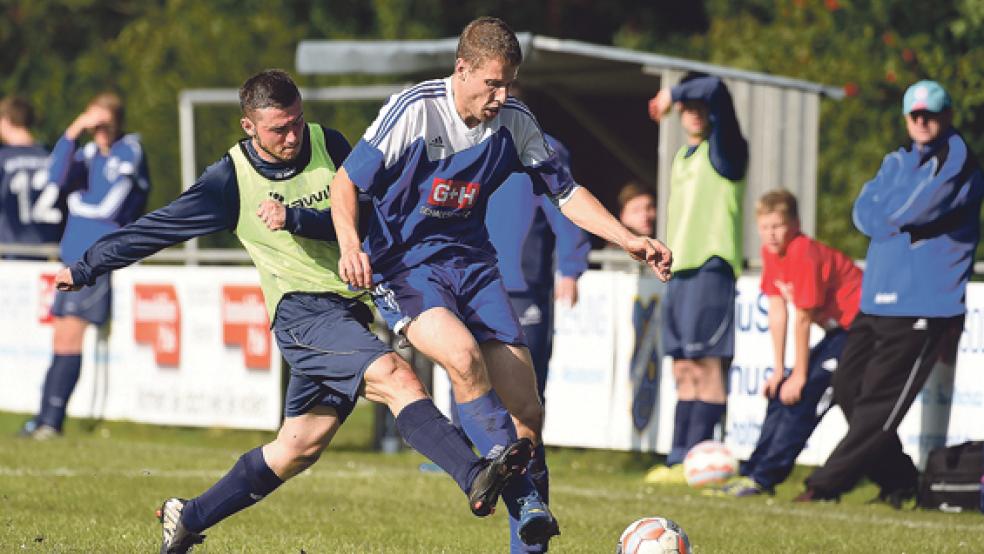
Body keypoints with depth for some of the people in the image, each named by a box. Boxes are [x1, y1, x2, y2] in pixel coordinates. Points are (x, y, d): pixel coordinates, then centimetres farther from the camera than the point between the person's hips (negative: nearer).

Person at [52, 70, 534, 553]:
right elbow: (156, 228, 7)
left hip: (352, 308, 4)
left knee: (299, 447, 9)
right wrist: (85, 269, 12)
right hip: (302, 311, -4)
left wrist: (296, 218, -17)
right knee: (396, 376, -28)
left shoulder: (328, 145, 6)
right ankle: (475, 478, -43)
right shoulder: (232, 179, -1)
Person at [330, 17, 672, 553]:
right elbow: (345, 182, -10)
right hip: (403, 267, -5)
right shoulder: (414, 110, -14)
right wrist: (351, 244, -27)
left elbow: (565, 192, 10)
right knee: (463, 354, -35)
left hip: (470, 262, 5)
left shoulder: (515, 120, 0)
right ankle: (524, 503, -31)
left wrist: (629, 240, -1)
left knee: (526, 411, -4)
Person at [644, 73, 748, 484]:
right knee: (685, 369, 8)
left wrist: (672, 93, -9)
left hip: (711, 267, -9)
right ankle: (679, 460, 9)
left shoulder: (723, 151, -4)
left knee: (706, 365, -10)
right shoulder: (682, 157, 21)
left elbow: (714, 90, -21)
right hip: (679, 270, 9)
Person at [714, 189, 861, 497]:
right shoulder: (771, 252, 2)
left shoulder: (804, 255, -24)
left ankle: (764, 477, -14)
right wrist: (779, 370, 4)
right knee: (781, 391, 8)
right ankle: (755, 471, 13)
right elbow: (777, 310, 5)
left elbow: (802, 318, -20)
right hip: (836, 330, 9)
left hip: (857, 325, -9)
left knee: (803, 395, -15)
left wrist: (799, 375, -15)